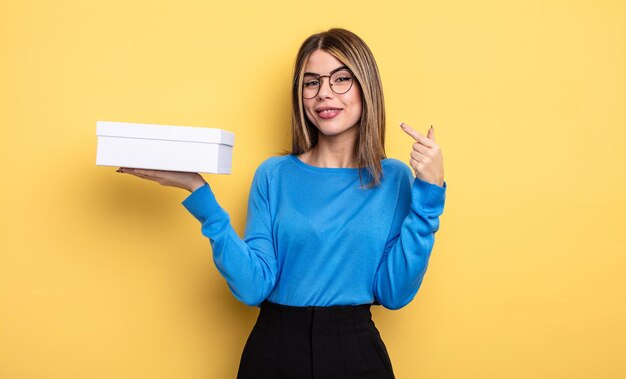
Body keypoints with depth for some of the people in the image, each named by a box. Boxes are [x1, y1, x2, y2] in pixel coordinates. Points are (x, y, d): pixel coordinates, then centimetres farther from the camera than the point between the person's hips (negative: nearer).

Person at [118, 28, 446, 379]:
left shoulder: (394, 179, -3)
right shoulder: (274, 175, -3)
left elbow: (395, 293, -9)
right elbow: (253, 286, -12)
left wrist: (428, 193, -13)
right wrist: (198, 192, -17)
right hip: (274, 350, 0)